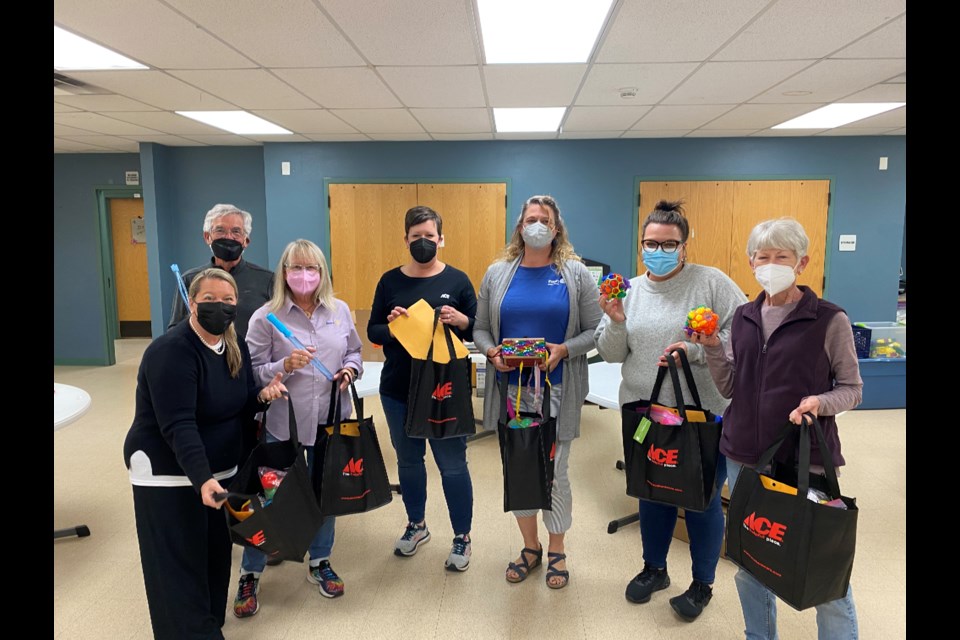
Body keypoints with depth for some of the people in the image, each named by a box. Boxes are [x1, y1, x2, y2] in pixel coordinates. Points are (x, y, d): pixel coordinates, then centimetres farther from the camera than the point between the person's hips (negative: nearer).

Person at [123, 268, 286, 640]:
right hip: (169, 475, -7)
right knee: (179, 568, -1)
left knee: (217, 556, 13)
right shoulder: (171, 351, -21)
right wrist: (202, 479, -38)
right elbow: (178, 426, -28)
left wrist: (262, 396, -11)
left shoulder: (235, 347, 3)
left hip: (219, 468, 7)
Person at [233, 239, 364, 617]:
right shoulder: (265, 317, -8)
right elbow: (251, 373, -9)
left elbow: (355, 351, 14)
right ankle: (250, 574, 27)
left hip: (331, 420, 4)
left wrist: (350, 368, -7)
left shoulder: (340, 310, 3)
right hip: (283, 423, -3)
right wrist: (285, 366, -26)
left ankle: (320, 562, 38)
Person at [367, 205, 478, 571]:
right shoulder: (390, 281, 3)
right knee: (408, 459, 17)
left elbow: (478, 330, 0)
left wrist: (461, 321, -21)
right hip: (398, 389, 3)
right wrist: (389, 325, -19)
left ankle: (462, 538, 23)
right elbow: (372, 332, 3)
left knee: (452, 464, 5)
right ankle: (416, 525, 38)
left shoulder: (457, 280, -2)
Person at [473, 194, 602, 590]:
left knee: (555, 473, 6)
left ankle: (556, 553, 28)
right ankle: (530, 547, 33)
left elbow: (596, 331, -1)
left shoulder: (576, 274, -1)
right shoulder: (498, 273, 6)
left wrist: (564, 350, -17)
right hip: (511, 390, 3)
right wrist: (492, 352, -11)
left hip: (556, 392, -2)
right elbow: (480, 329, 8)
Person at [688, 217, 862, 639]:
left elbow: (852, 389, -1)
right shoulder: (744, 318, 6)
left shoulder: (829, 320, -7)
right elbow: (730, 388, 7)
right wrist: (712, 347, -7)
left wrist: (821, 402, -21)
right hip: (745, 456, 5)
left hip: (807, 459, -4)